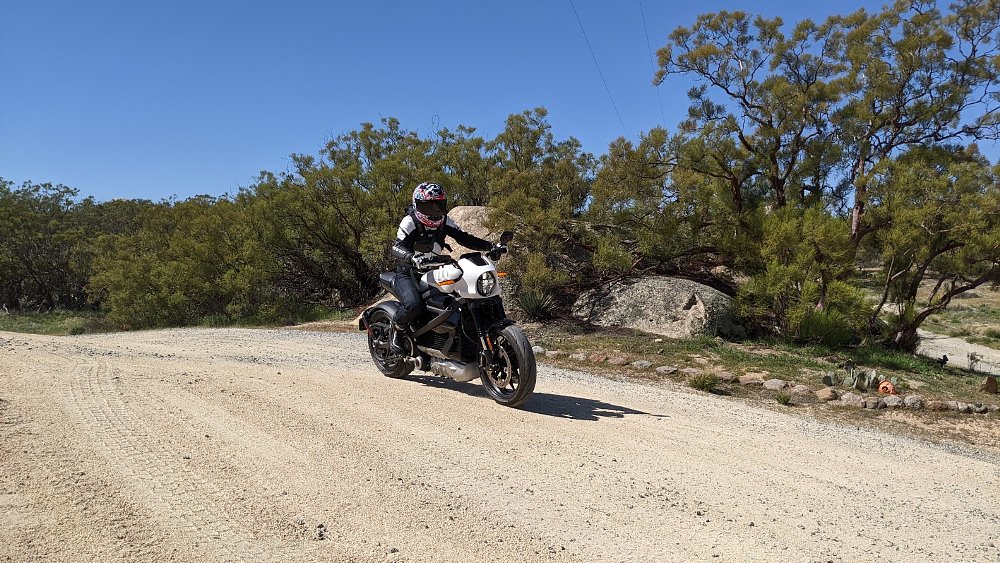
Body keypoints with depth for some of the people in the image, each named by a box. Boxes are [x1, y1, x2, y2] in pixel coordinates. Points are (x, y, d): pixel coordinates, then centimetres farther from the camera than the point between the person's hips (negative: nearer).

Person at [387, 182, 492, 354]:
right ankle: (397, 330, -2)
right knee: (414, 305, -34)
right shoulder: (410, 222, -14)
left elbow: (464, 238, -2)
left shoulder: (445, 222, 3)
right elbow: (396, 248, -28)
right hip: (407, 274, -6)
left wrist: (490, 246, -16)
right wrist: (413, 258, -50)